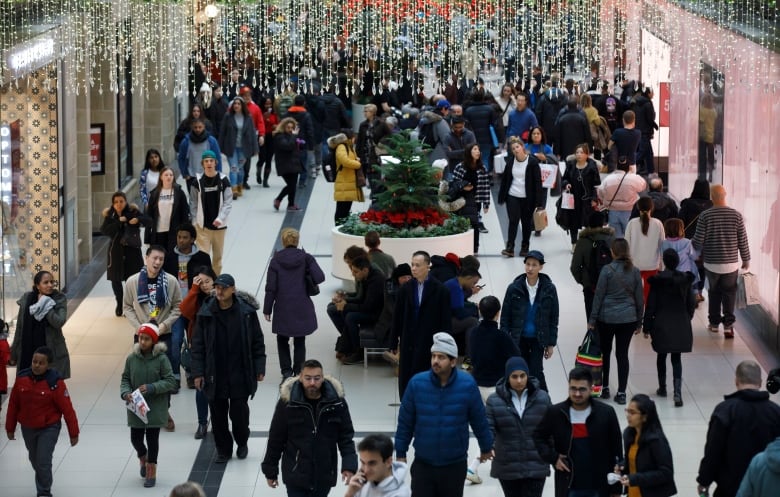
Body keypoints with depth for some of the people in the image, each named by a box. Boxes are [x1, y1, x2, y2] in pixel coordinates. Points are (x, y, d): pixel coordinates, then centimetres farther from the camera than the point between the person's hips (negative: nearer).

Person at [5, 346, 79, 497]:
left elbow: (67, 409, -15)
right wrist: (10, 428, 9)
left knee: (43, 462, -11)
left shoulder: (55, 382, -20)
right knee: (35, 460, 21)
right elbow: (13, 404, 2)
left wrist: (74, 433, -11)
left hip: (49, 429, -5)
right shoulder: (22, 378, -9)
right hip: (27, 428, 5)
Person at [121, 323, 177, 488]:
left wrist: (151, 388, -23)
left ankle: (151, 472, 19)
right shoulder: (132, 358, -3)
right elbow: (125, 379, 5)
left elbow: (170, 381, -11)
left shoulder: (161, 359, -12)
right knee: (136, 438, 7)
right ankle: (143, 458, 41)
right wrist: (125, 393, -16)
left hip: (155, 408, -3)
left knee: (152, 438, 4)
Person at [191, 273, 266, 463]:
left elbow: (257, 342, 2)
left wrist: (259, 368, 0)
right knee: (218, 414, 7)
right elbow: (198, 345, 2)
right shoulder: (206, 313, -3)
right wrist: (198, 372, -2)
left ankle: (242, 443, 31)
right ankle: (223, 449, 23)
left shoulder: (246, 311, -6)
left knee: (239, 412, 5)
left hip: (240, 374, -1)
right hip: (215, 375, 1)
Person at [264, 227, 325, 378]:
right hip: (301, 307, 1)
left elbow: (271, 287, -5)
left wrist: (267, 309, 1)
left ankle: (286, 371, 5)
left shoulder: (276, 260, -6)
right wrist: (305, 279, 5)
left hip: (282, 308, -1)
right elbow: (319, 277, -16)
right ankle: (298, 372, 12)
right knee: (300, 341, 12)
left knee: (282, 340, 15)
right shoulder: (305, 258, -5)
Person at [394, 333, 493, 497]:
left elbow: (479, 419, 2)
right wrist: (400, 453, 4)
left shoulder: (467, 385, -12)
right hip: (423, 464, 0)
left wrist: (486, 447, 13)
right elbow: (405, 422, -1)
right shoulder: (417, 383, -11)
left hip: (455, 465, 0)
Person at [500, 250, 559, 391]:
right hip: (519, 339, 1)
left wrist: (551, 343, 1)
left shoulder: (549, 289, -4)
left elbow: (553, 319, 2)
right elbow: (505, 317, 1)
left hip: (538, 339, -1)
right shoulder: (514, 288, -5)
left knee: (535, 372, -10)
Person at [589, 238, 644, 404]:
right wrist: (639, 322, 15)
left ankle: (604, 388, 19)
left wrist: (592, 319, -2)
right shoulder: (635, 272, -1)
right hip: (628, 318, 2)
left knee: (605, 352, 13)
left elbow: (598, 296, -9)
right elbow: (639, 299, 5)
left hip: (606, 317, -2)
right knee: (622, 354, 5)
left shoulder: (607, 270, -11)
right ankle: (621, 392, 4)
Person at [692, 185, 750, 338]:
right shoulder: (736, 215, -8)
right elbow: (743, 241, -2)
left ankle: (714, 323, 25)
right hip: (731, 263, 0)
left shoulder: (705, 216, -12)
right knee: (729, 293, 9)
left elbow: (698, 241, -8)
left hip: (711, 263, 0)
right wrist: (746, 260, 12)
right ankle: (728, 324, 0)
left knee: (714, 292, 17)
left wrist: (691, 243, 16)